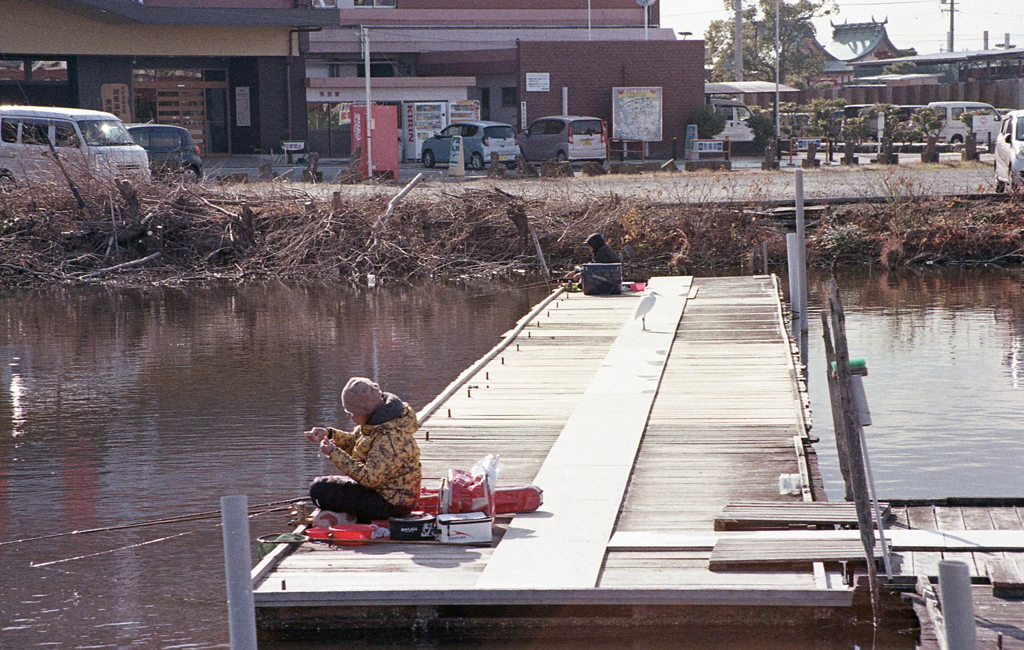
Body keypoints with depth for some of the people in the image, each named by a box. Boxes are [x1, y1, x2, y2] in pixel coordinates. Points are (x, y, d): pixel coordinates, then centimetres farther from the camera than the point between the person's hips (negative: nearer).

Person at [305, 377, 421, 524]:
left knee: (319, 489, -15)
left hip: (392, 505, -10)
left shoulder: (392, 439, -29)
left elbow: (369, 478, -31)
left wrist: (335, 453, -25)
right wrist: (329, 433, -1)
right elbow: (354, 442, 17)